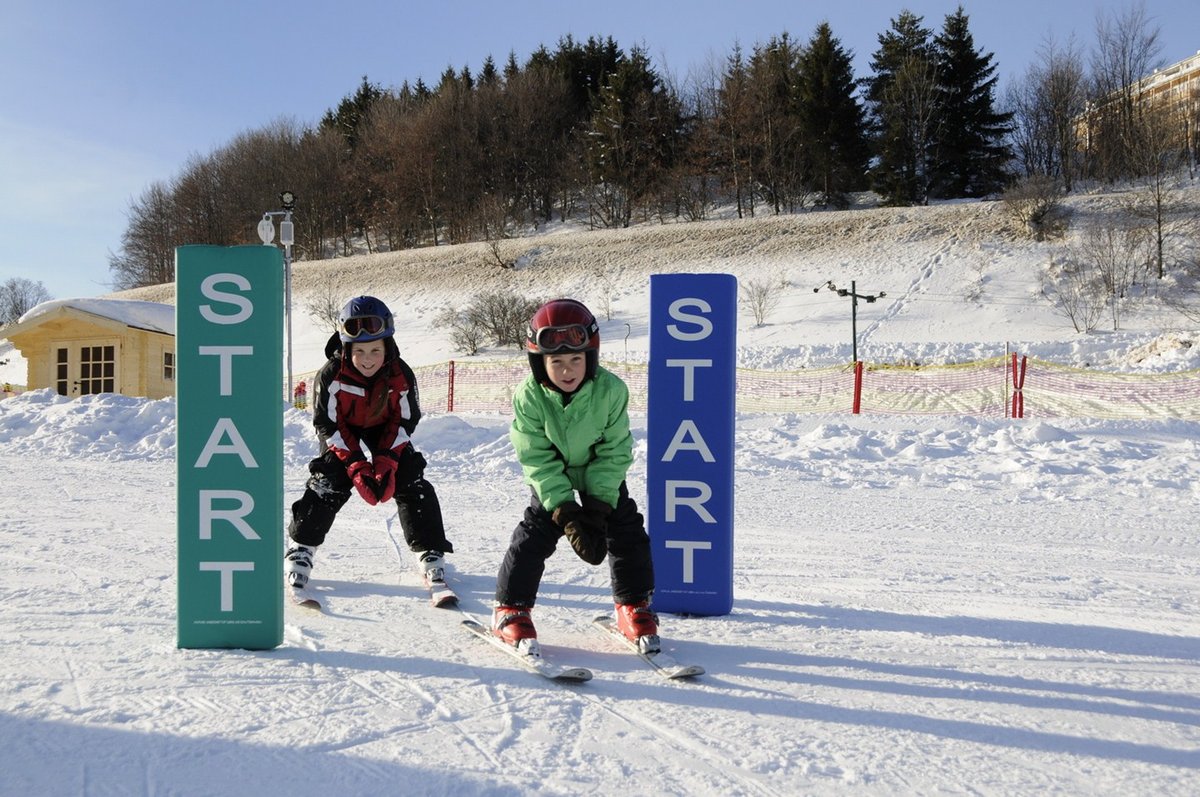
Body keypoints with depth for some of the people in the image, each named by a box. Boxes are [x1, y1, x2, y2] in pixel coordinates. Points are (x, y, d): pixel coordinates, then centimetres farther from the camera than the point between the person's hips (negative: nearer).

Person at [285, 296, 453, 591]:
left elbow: (405, 421, -13)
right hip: (341, 436, -1)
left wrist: (387, 461, -24)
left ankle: (430, 551, -2)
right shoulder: (331, 376, -27)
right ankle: (301, 547, 4)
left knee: (411, 481, -12)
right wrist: (356, 464, -28)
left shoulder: (401, 375, -22)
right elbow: (328, 425, -21)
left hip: (387, 434, 1)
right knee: (328, 484, -15)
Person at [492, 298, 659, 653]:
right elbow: (538, 460, -24)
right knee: (536, 532, -9)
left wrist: (599, 506, -27)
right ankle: (511, 609, 7)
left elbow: (615, 452, -20)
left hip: (602, 472, 1)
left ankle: (634, 606, 15)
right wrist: (564, 511, -31)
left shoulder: (611, 390, -30)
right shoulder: (528, 396, -29)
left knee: (626, 530, -4)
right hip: (552, 475, -1)